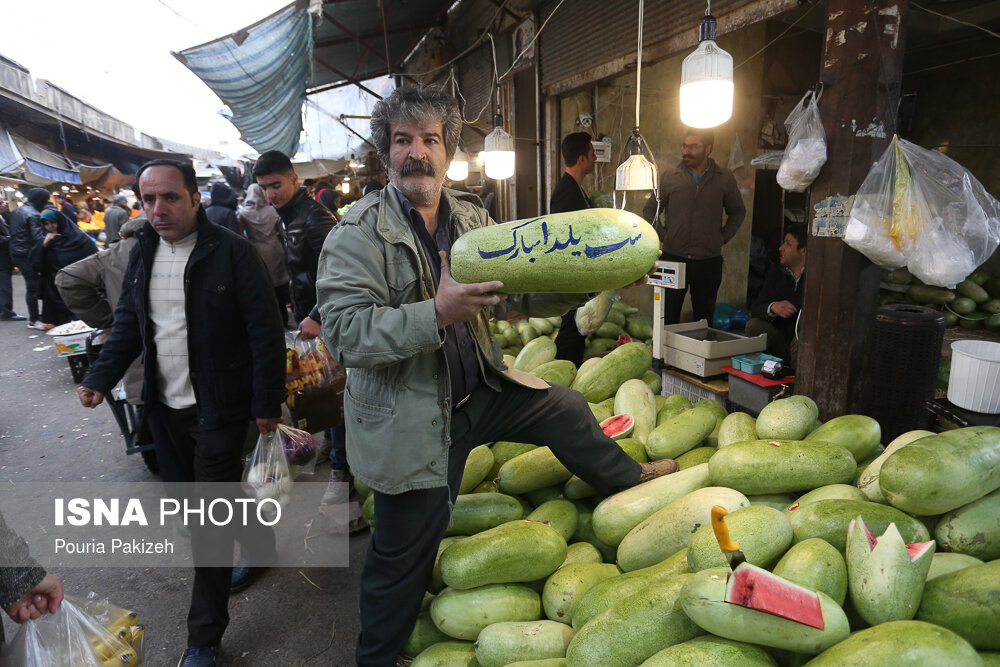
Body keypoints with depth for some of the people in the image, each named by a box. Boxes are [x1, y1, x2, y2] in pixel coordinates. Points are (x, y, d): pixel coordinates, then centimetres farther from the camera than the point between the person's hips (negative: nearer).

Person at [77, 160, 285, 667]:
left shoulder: (231, 252, -14)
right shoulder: (142, 253, 7)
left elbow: (265, 332, -14)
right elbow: (128, 324, 13)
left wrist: (268, 403, -14)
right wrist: (101, 377, -2)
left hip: (220, 409, -6)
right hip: (168, 406, 7)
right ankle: (256, 546, 47)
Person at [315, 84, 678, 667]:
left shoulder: (472, 217, 5)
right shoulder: (359, 233, -14)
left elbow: (521, 292, 8)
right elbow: (345, 333, -25)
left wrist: (585, 285, -7)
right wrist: (438, 313, -35)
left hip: (481, 390, 6)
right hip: (410, 417, -6)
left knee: (565, 409, 19)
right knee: (405, 553, 8)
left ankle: (627, 480, 48)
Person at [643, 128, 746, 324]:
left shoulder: (724, 179, 6)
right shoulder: (669, 178, 3)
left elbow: (738, 212, 18)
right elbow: (649, 210, 12)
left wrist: (724, 236, 6)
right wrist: (662, 235, 1)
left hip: (709, 262, 1)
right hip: (673, 259, -1)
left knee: (704, 319, 9)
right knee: (668, 318, 3)